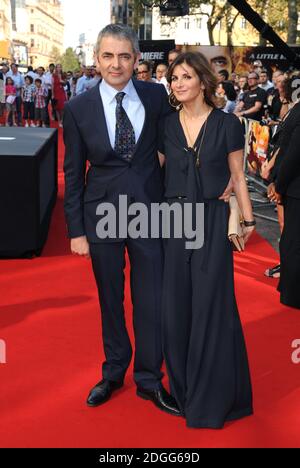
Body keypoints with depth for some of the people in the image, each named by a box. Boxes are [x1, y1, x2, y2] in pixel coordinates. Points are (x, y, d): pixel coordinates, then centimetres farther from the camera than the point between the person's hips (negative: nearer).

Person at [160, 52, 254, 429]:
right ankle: (182, 387, 27)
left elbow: (237, 177, 2)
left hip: (212, 221, -3)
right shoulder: (167, 125, 6)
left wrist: (248, 219, -1)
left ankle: (212, 397, 18)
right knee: (175, 306, 8)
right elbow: (159, 172, 10)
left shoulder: (226, 123, -3)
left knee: (211, 305, 2)